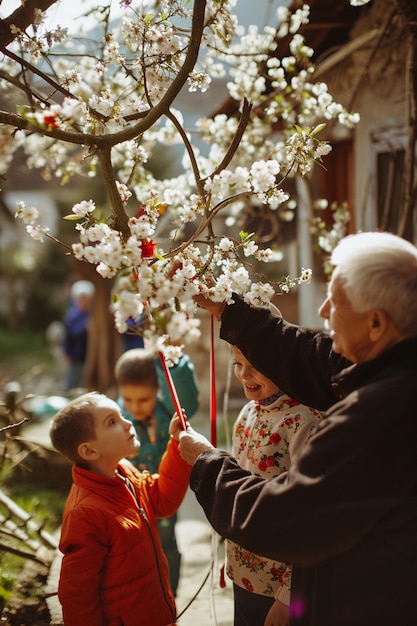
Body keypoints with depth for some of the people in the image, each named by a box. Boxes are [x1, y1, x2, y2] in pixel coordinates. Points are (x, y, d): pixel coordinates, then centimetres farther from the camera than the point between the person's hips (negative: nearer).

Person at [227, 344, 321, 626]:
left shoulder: (304, 423, -21)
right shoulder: (249, 413, 2)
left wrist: (288, 599, -19)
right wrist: (231, 559, 15)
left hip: (279, 585, -7)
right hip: (244, 575, 7)